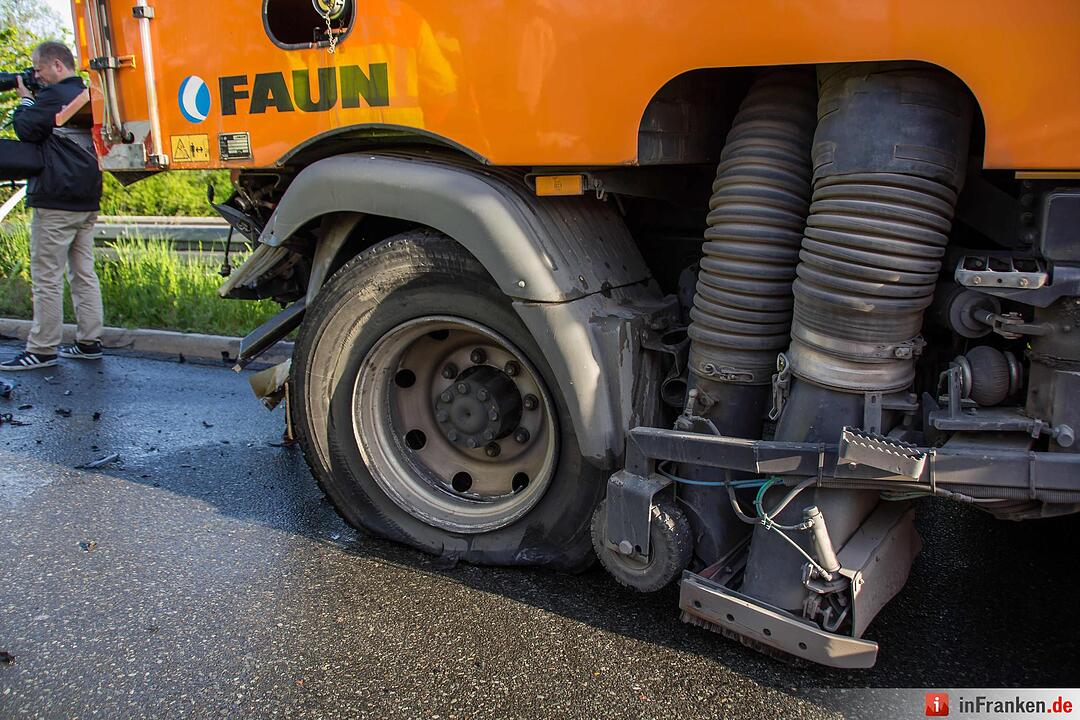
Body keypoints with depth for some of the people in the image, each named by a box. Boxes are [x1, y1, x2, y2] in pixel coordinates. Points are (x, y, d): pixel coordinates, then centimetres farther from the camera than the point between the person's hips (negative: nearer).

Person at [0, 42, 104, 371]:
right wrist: (33, 100, 17)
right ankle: (89, 342, 14)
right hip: (86, 201, 9)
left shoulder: (54, 95, -11)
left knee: (47, 276, -4)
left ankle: (41, 350, 0)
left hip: (56, 202, -9)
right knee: (83, 273, 11)